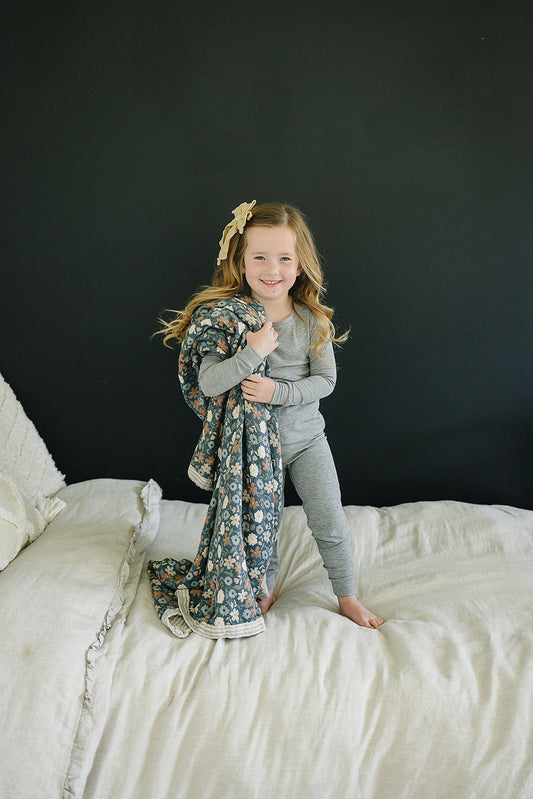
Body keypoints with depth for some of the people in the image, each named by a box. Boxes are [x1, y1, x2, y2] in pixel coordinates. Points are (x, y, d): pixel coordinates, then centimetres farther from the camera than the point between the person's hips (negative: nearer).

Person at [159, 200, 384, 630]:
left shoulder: (313, 320, -10)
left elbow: (325, 380, -7)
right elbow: (208, 384, -20)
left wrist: (278, 392, -23)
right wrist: (253, 353, -33)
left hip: (306, 437, 1)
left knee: (331, 525, 7)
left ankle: (348, 598, 28)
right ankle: (265, 588, 42)